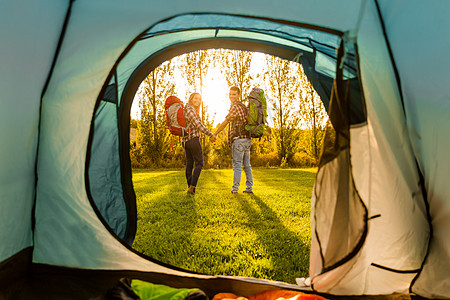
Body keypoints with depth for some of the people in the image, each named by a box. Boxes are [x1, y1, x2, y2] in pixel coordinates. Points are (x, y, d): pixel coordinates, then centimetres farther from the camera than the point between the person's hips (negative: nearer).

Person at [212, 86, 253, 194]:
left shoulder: (235, 106, -10)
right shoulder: (244, 106, 18)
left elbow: (225, 122, -9)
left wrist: (214, 134, -1)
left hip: (239, 139, -9)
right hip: (247, 139, 9)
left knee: (237, 165, -4)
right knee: (247, 165, 10)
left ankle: (235, 188, 1)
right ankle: (249, 188, 14)